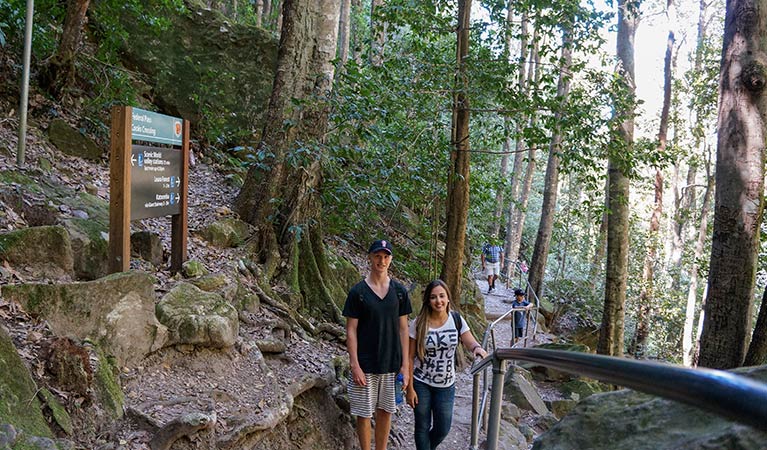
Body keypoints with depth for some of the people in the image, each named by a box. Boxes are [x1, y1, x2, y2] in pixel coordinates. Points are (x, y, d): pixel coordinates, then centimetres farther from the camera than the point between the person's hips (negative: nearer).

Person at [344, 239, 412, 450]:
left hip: (392, 364, 3)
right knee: (364, 413, 8)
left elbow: (403, 329, 4)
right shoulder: (357, 292, -7)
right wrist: (354, 365, -11)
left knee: (385, 411, 14)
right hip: (365, 365, -2)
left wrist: (405, 364, 2)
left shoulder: (399, 291, 1)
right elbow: (351, 331, -6)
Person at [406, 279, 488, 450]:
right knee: (423, 427, 11)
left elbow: (470, 343, -9)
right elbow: (409, 358, -10)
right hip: (421, 384, -2)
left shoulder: (456, 320, -6)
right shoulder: (419, 324, -13)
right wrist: (410, 388, -11)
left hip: (446, 385, 3)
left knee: (443, 429, 13)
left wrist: (477, 348, -34)